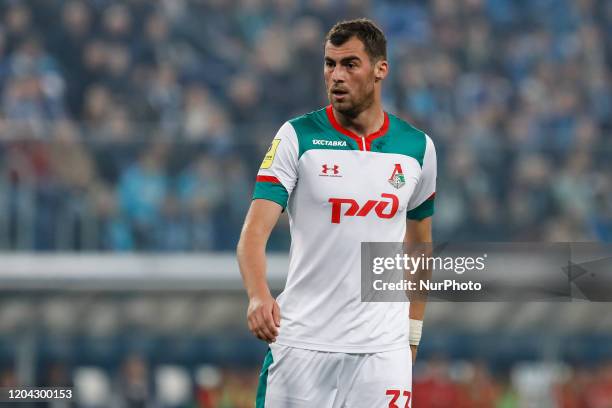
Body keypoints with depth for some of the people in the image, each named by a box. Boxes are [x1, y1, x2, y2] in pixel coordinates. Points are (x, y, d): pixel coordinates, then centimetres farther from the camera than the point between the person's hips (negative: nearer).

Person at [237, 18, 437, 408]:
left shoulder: (418, 148, 6)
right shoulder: (296, 137, -2)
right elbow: (255, 231, -11)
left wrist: (413, 332, 16)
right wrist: (258, 295, -29)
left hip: (383, 348, 2)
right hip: (302, 342, -2)